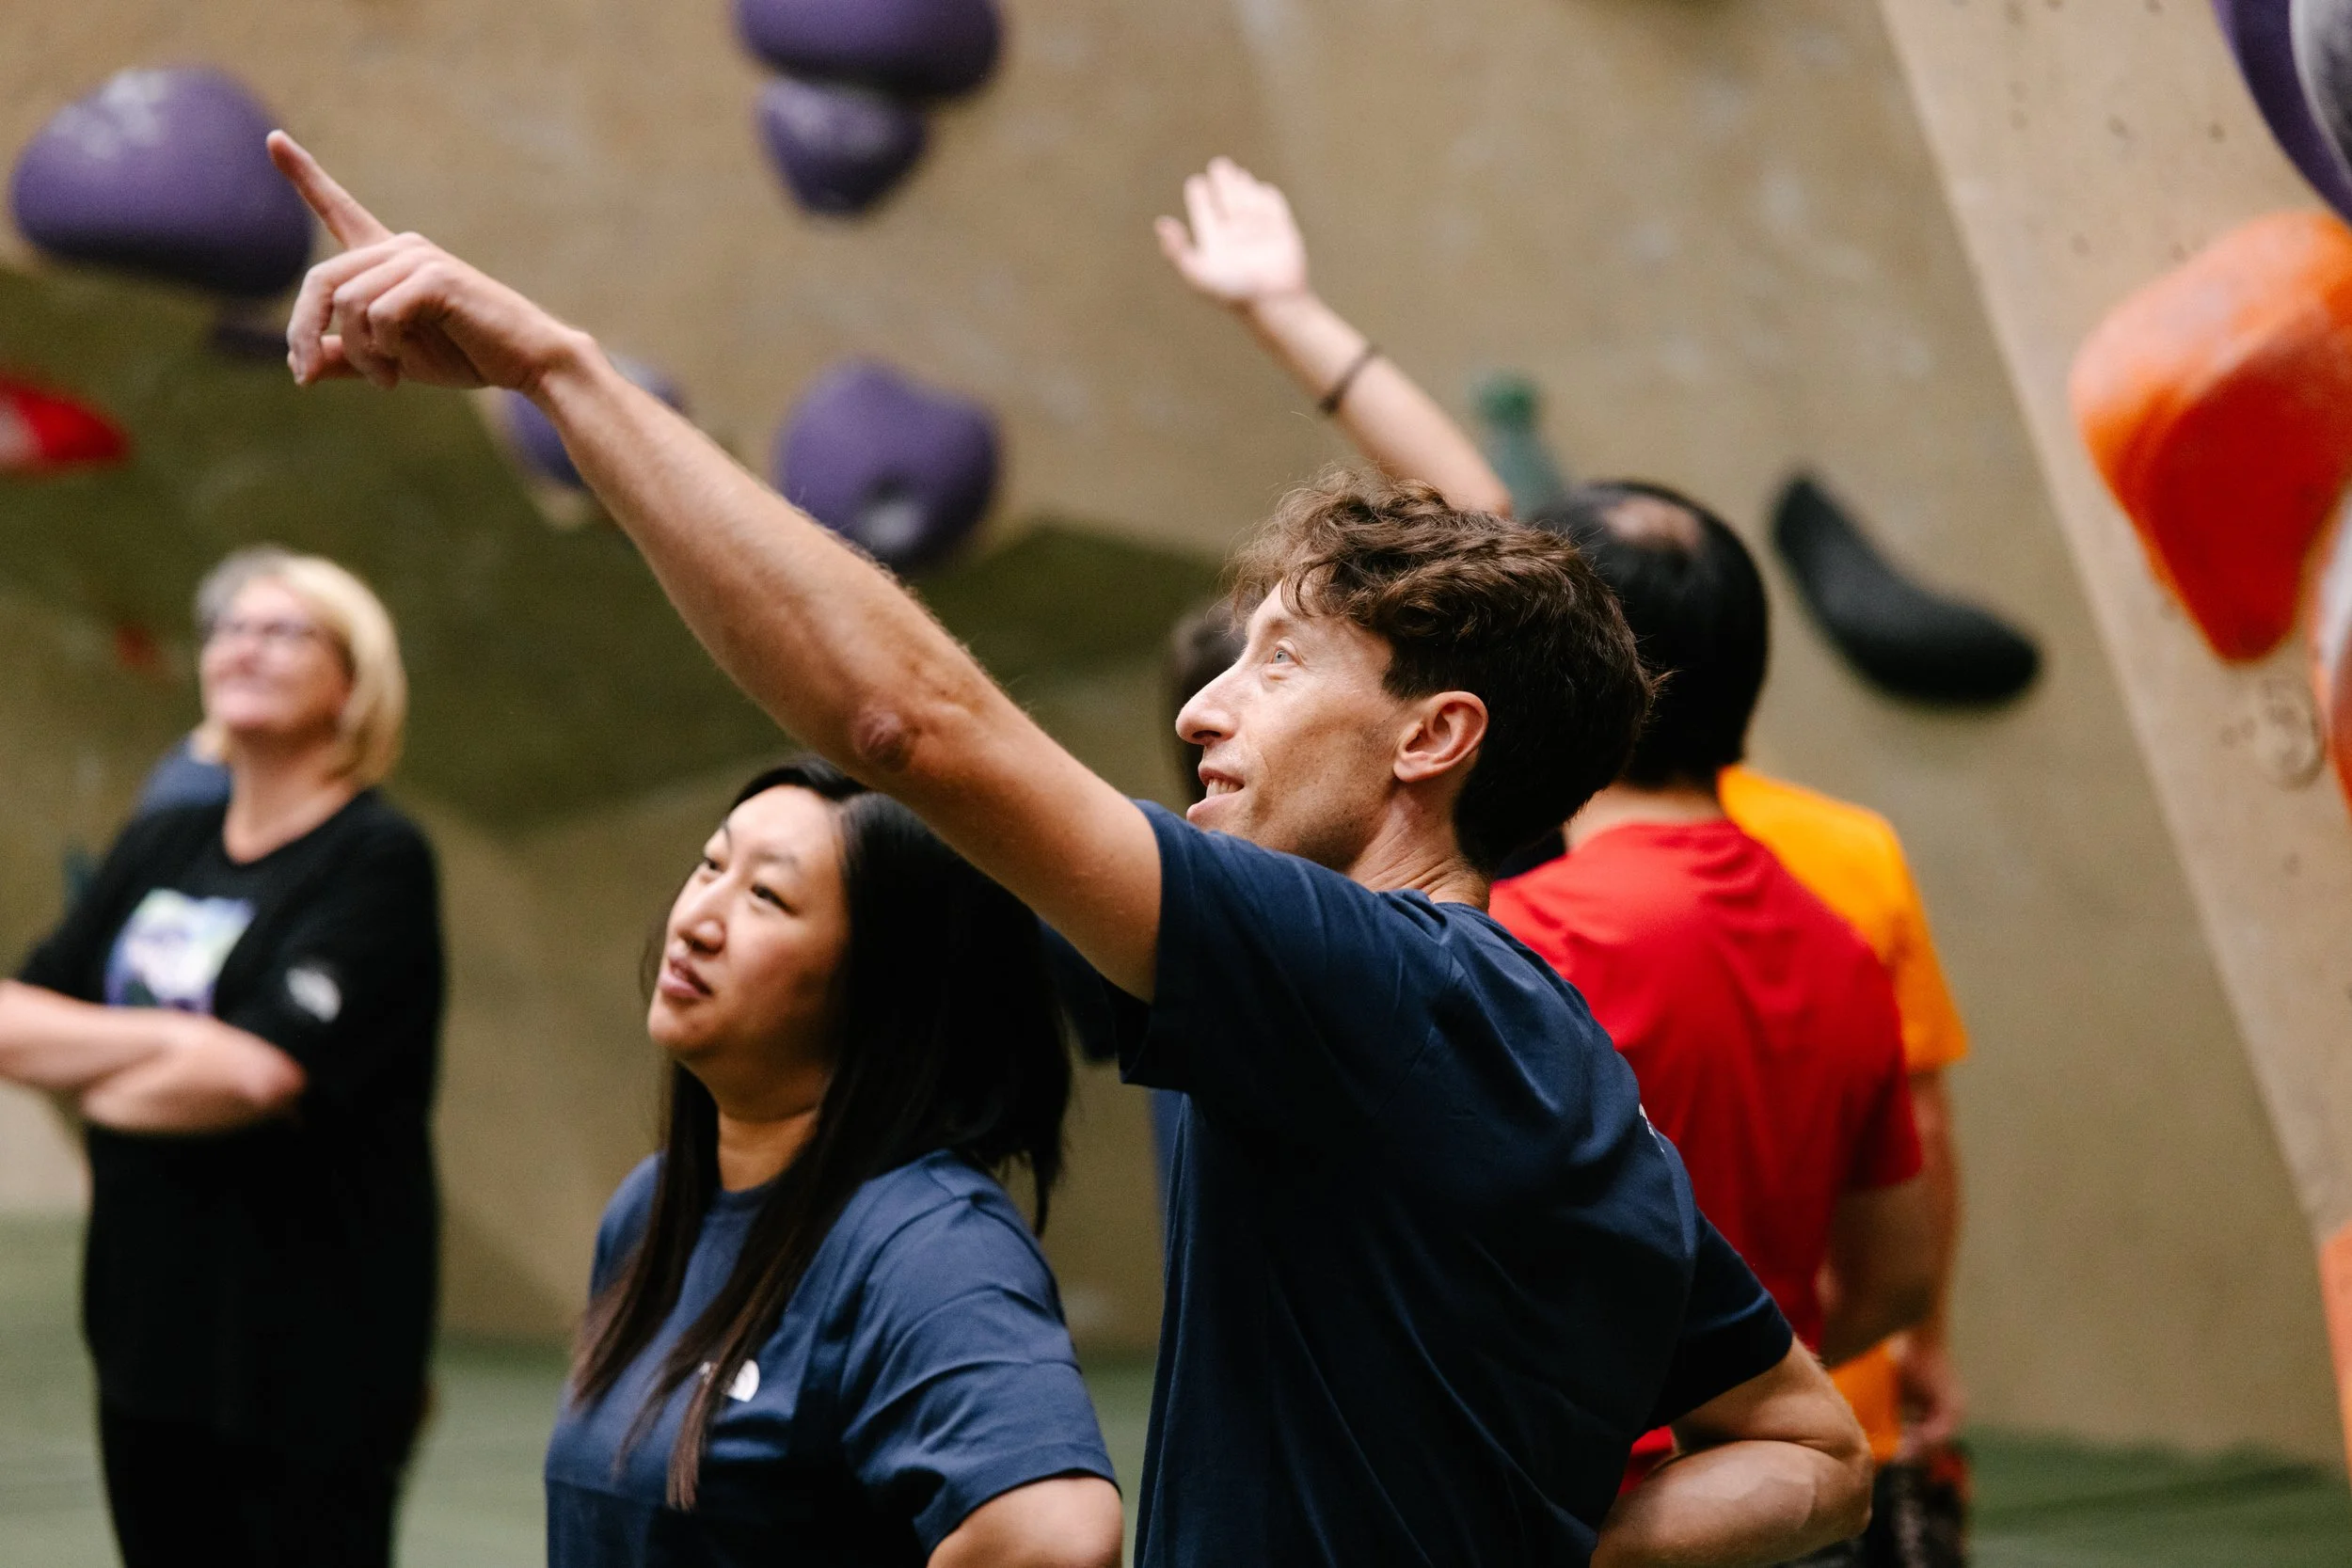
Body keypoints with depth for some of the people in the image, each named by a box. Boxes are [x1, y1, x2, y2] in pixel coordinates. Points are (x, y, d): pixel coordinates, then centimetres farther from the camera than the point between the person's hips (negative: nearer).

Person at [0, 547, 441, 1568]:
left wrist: (89, 1078, -4)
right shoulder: (159, 846, 12)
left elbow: (259, 1069, -22)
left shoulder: (377, 859, -9)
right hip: (150, 1331, 6)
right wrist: (166, 1040, -13)